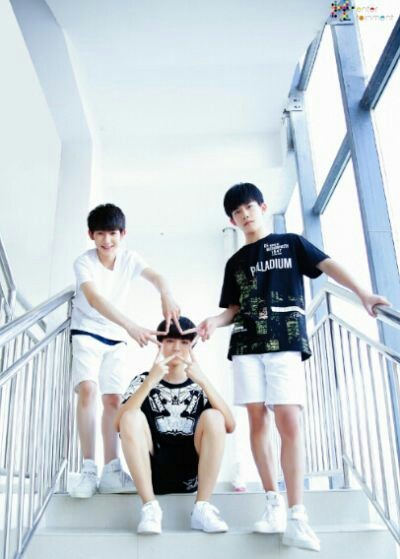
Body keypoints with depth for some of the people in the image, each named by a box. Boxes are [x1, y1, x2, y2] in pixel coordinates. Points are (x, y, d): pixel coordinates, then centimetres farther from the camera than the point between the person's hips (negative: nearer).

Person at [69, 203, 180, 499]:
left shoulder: (130, 258, -8)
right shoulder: (84, 262, -19)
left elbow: (156, 277, -27)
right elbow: (94, 299, -36)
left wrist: (167, 296, -52)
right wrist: (131, 326, -50)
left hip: (116, 338, 4)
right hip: (87, 332, -4)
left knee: (113, 399, 1)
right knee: (88, 390, -22)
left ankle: (111, 472, 5)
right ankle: (89, 471, -15)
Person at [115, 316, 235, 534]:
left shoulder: (199, 386, 7)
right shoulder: (143, 381, 4)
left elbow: (229, 426, -11)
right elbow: (119, 425, -15)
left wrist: (203, 381, -22)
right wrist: (151, 381, -27)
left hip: (190, 472, 1)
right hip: (152, 471, 0)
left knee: (212, 417, -22)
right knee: (132, 416, -24)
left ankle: (202, 508, -21)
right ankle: (150, 507, -23)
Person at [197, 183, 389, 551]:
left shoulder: (290, 243, 11)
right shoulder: (235, 262, 19)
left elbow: (328, 265, -1)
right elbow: (234, 309, 17)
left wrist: (362, 293, -15)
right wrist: (215, 321, -5)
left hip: (285, 343, -3)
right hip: (247, 345, 4)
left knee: (289, 421, -13)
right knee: (259, 422, 2)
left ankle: (297, 517, -10)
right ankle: (274, 503, 12)